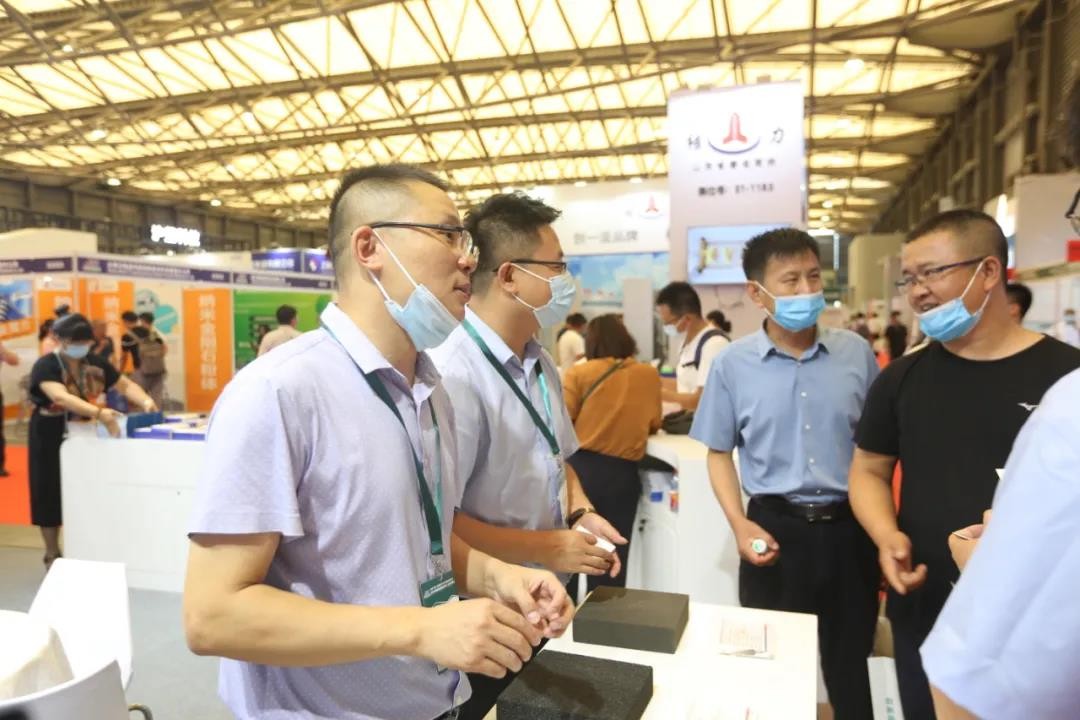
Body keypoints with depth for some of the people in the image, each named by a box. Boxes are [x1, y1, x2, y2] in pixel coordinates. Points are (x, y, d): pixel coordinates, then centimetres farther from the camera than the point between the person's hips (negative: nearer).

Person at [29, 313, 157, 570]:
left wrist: (145, 401, -17)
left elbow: (125, 385, 5)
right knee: (53, 494, 4)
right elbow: (60, 397, -33)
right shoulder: (46, 365, -16)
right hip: (52, 438, -5)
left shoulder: (96, 364, 1)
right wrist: (99, 413, -46)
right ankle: (52, 556, 18)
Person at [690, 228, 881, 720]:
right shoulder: (732, 365, -6)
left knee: (849, 662, 19)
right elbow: (719, 452, 2)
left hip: (849, 527, 2)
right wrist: (739, 523, -11)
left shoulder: (856, 354, -1)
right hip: (775, 526, -1)